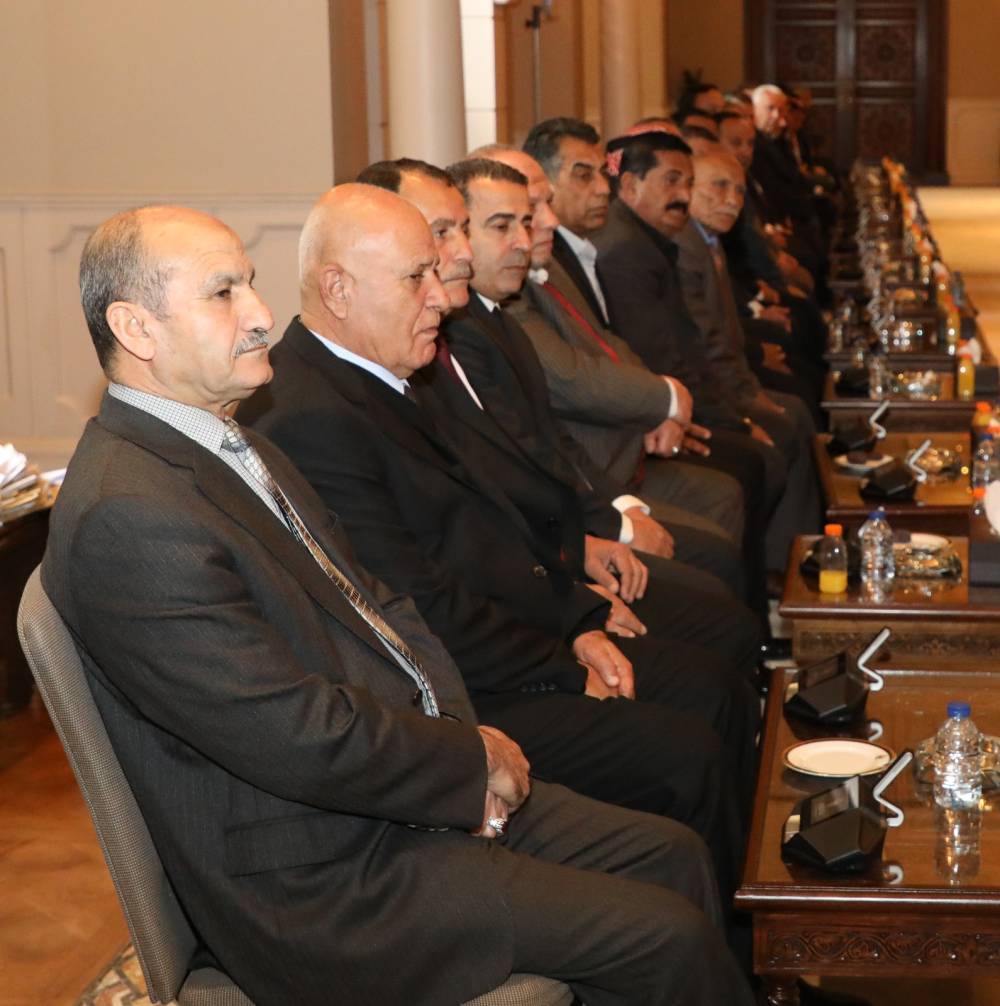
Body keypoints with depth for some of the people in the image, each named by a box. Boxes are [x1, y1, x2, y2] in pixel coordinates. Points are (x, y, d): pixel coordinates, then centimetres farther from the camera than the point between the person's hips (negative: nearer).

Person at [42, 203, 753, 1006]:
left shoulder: (237, 448, 10)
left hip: (410, 783, 10)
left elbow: (373, 607, 13)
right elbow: (301, 738, -25)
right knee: (670, 937, -10)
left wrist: (461, 736, -4)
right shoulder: (127, 519, -24)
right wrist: (472, 760, -12)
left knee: (673, 856, 7)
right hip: (323, 881, -9)